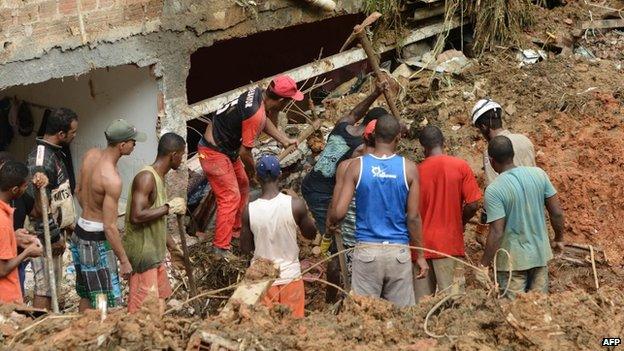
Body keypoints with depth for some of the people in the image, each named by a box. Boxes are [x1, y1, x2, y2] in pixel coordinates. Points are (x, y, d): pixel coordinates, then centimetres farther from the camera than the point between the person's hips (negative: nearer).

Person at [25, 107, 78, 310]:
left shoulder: (54, 153, 8)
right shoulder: (41, 160, -24)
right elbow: (40, 207, -25)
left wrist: (67, 222, 17)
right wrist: (55, 237, -19)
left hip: (55, 229, 10)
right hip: (45, 237, -10)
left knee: (53, 285, 18)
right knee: (45, 287, -3)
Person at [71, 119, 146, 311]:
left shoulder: (90, 155, -2)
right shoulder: (112, 179, -26)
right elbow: (109, 227, -23)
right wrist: (124, 261, -15)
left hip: (80, 232, 9)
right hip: (96, 243, -9)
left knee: (87, 297, 20)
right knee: (108, 304, -4)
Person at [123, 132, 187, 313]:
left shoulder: (158, 177, 10)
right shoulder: (146, 178, -20)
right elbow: (136, 216, -29)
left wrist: (171, 244, 25)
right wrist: (169, 207, -21)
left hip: (154, 252, 10)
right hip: (142, 252, -10)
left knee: (159, 303, 18)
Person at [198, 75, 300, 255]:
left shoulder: (258, 93, -5)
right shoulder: (256, 114, -31)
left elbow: (265, 120, 17)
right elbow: (245, 152, -23)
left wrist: (285, 140, 10)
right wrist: (252, 170, -3)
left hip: (227, 149, 10)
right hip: (214, 153, -10)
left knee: (242, 185, 21)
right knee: (230, 197, -10)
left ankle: (236, 230, 34)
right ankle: (220, 248, -8)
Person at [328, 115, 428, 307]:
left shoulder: (357, 166, -3)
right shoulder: (408, 168, -2)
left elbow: (339, 213, -5)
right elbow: (413, 217, -2)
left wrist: (330, 221, 18)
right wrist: (420, 256, 7)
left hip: (367, 250, 0)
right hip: (399, 251, 0)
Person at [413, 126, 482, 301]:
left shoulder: (416, 171, 1)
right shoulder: (460, 166, -4)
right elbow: (473, 205, -7)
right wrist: (459, 222, 11)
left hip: (421, 245, 2)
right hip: (449, 244, -2)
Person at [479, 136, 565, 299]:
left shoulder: (493, 190, -19)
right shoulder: (539, 174, -5)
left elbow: (496, 233, -21)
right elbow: (557, 213, -1)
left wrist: (484, 266, -13)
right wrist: (559, 239, 16)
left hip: (512, 261, -5)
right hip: (540, 254, 5)